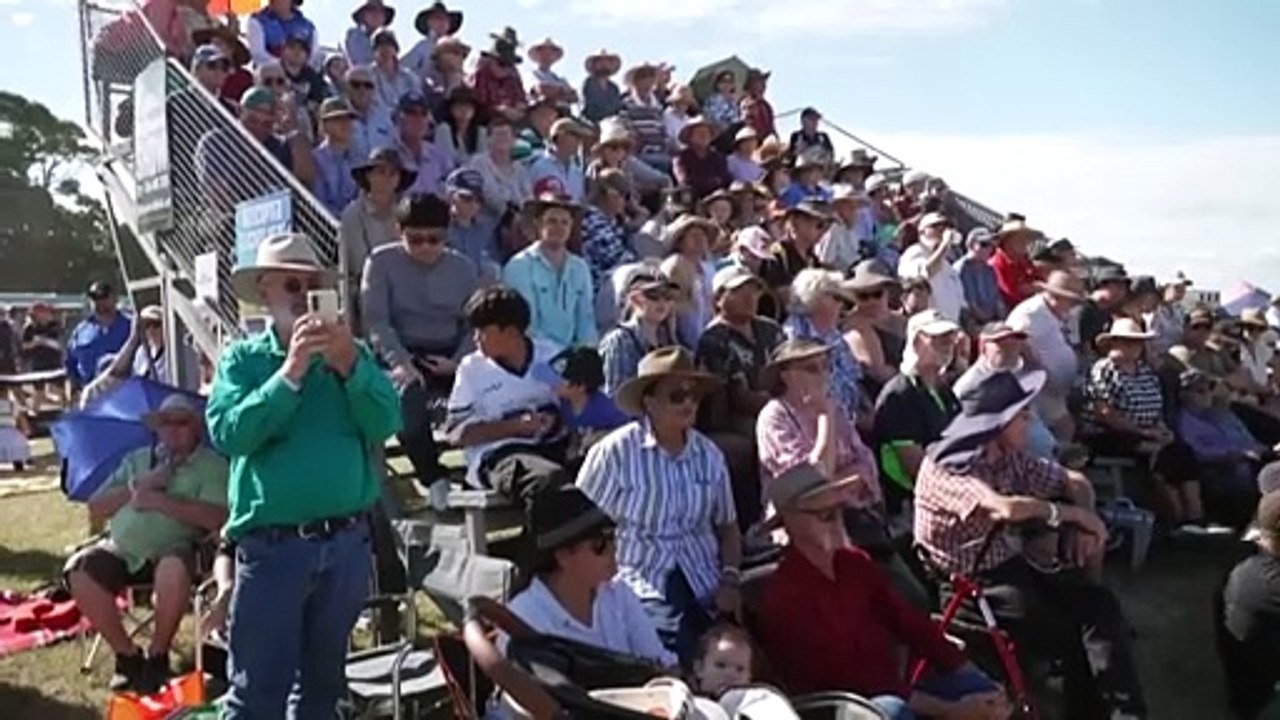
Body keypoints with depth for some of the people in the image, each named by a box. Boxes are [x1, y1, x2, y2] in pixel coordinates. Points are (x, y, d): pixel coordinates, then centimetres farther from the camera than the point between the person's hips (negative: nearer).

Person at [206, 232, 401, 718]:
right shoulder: (242, 358, 0)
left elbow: (386, 425, -7)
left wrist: (349, 367, -20)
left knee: (324, 680, 18)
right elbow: (229, 434, -15)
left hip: (347, 542, 3)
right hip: (272, 546, -3)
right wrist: (291, 372, -20)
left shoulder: (352, 354, 6)